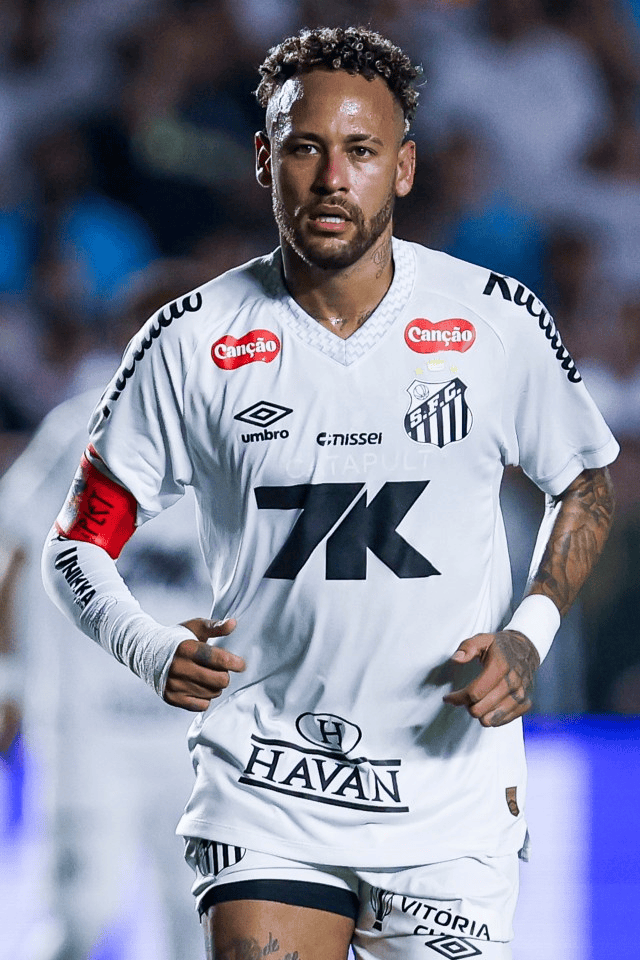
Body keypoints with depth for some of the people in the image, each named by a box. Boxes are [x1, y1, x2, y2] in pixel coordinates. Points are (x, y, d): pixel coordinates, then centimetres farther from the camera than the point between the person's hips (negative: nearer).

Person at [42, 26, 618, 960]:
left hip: (453, 801, 1)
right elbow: (79, 542, 3)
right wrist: (150, 649, -17)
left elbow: (585, 480, 15)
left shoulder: (500, 322, -2)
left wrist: (528, 636, -1)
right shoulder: (193, 341, -3)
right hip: (264, 799, -1)